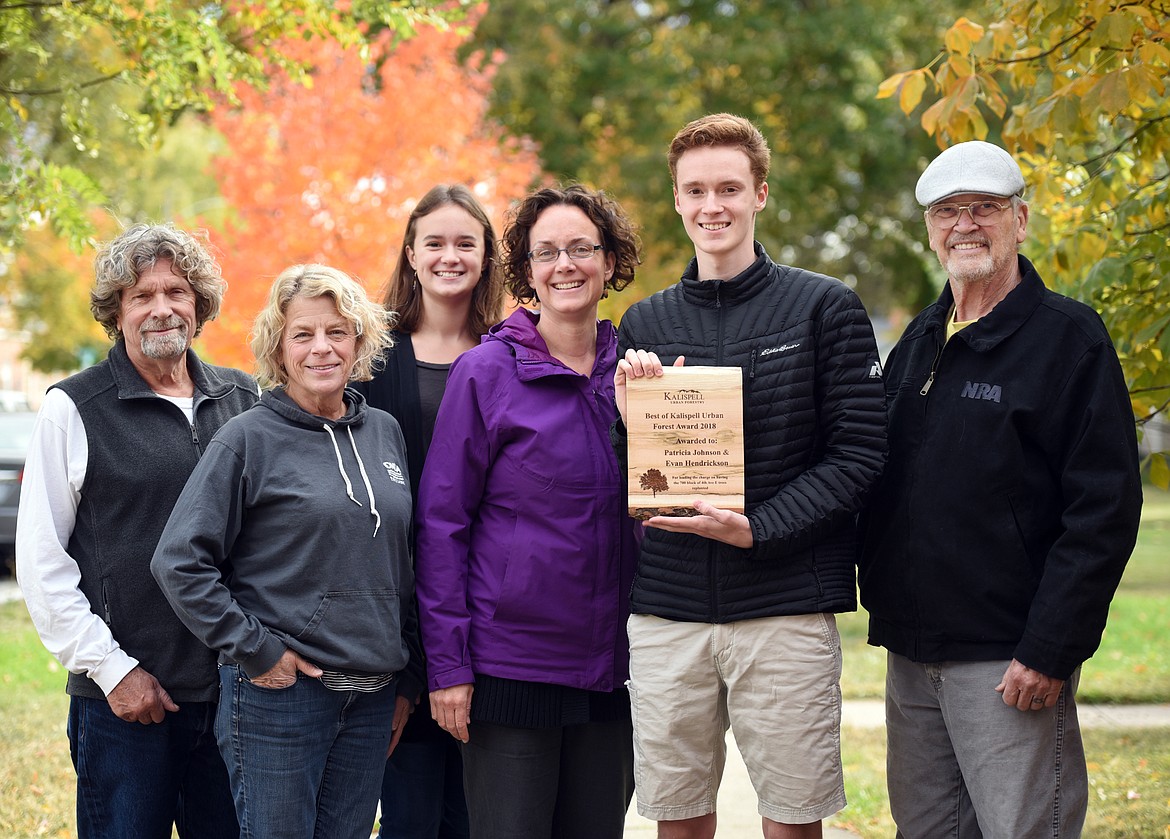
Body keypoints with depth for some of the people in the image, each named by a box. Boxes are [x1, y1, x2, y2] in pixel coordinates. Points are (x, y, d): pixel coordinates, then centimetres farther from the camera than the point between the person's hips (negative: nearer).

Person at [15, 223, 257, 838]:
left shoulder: (244, 399, 9)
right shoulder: (73, 409, -1)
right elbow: (40, 561, -3)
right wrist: (111, 669, -8)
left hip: (237, 692, 3)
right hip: (124, 697, -3)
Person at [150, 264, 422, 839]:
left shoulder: (384, 432, 10)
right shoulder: (249, 438, -6)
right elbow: (179, 561, -9)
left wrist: (406, 678, 14)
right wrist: (253, 650, -12)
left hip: (373, 701, 5)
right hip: (278, 693, -5)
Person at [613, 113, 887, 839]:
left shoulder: (826, 309, 0)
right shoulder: (645, 324, 11)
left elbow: (860, 453, -6)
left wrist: (755, 529, -16)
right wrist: (631, 418, -8)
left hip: (787, 609, -3)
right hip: (667, 608, 3)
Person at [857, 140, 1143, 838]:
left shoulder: (1070, 337, -6)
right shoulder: (918, 343, 15)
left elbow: (1105, 511, -12)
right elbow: (871, 476, 22)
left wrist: (1049, 652, -17)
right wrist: (885, 608, 8)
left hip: (1009, 661, -6)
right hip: (911, 654, 7)